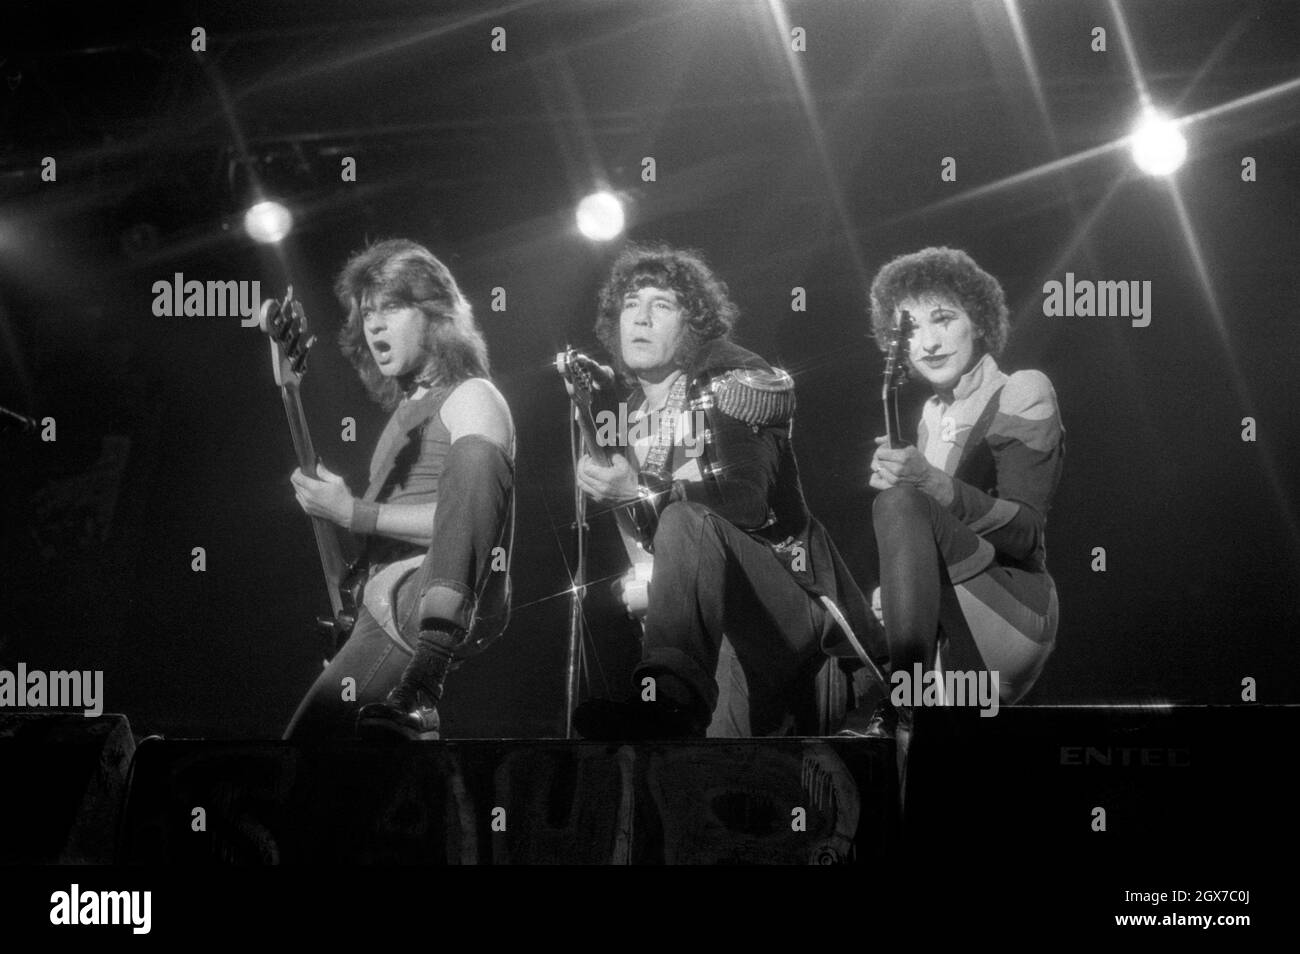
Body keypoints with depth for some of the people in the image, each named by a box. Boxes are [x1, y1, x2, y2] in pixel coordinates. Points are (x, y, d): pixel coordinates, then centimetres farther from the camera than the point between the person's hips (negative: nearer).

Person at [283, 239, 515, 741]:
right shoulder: (406, 410, 29)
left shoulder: (471, 399, 2)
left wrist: (356, 514, -12)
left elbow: (474, 517, -14)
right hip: (385, 611, 9)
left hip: (439, 600, -9)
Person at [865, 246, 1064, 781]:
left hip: (1010, 619, -6)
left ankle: (906, 717, -33)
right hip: (948, 634, 6)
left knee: (901, 504, -27)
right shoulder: (931, 416, 18)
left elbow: (1027, 532, -14)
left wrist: (932, 483, -26)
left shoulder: (1022, 395, -1)